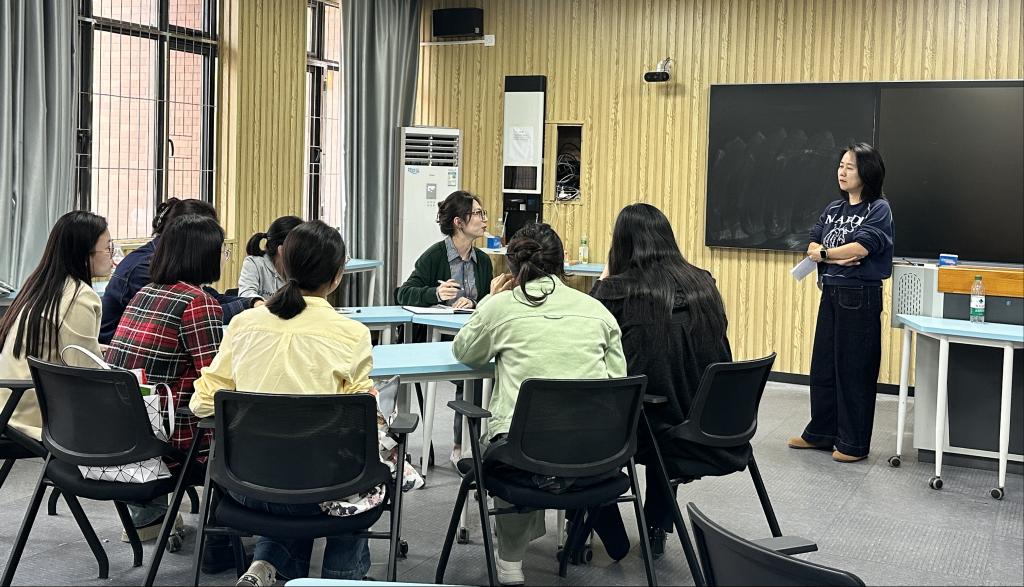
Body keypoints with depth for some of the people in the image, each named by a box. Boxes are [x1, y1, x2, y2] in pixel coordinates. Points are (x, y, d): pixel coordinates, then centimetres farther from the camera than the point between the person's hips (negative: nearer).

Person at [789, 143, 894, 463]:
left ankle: (854, 443, 10)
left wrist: (823, 252, -5)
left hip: (860, 297, -7)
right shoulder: (834, 209, 14)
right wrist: (838, 257, -13)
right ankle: (820, 433, 24)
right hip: (831, 294, 7)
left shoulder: (878, 209, -6)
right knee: (823, 366, 11)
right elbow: (812, 248, 7)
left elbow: (859, 248, -19)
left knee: (854, 370, 0)